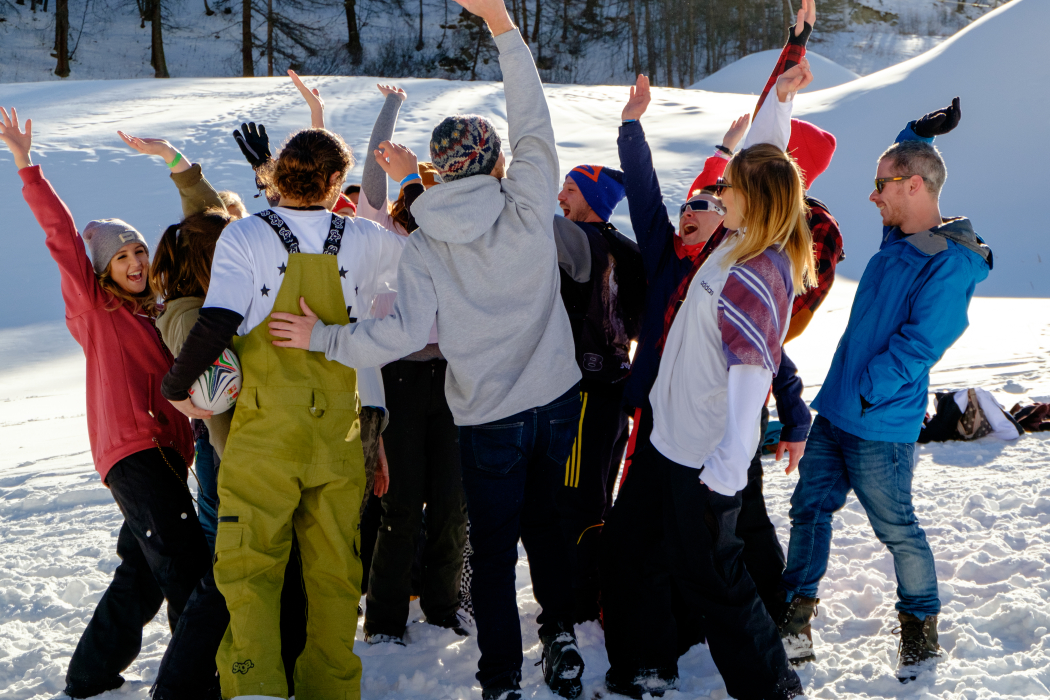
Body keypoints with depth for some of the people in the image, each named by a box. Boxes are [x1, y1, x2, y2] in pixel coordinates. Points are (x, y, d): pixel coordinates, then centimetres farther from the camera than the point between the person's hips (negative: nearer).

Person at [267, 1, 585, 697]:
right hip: (558, 399, 2)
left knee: (494, 551, 9)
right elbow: (534, 124, 1)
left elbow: (405, 332, -18)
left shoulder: (424, 246, -9)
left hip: (489, 419, -2)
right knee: (545, 521, 23)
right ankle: (560, 633, 25)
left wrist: (323, 337, -9)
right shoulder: (526, 205, -8)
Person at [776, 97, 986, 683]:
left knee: (896, 529, 5)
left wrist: (865, 393, -20)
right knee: (810, 508, 12)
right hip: (836, 413, 9)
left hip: (880, 427, -8)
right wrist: (919, 133, 16)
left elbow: (920, 344, -23)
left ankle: (922, 630, 24)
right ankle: (794, 618, 23)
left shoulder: (950, 264, -18)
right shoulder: (898, 239, 8)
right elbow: (904, 160, 28)